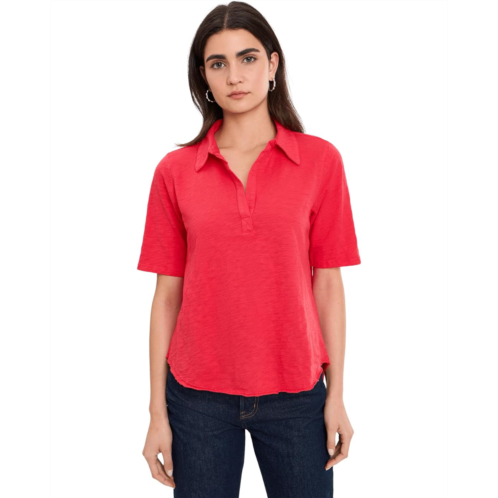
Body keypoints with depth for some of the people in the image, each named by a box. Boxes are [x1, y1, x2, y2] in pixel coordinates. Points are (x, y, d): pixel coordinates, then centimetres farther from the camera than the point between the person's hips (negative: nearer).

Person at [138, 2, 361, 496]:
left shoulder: (320, 160, -2)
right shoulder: (175, 170, -1)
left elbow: (328, 283, -1)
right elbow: (167, 294, 0)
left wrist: (336, 394, -1)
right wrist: (158, 411, 1)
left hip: (295, 396, 0)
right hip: (198, 395, 1)